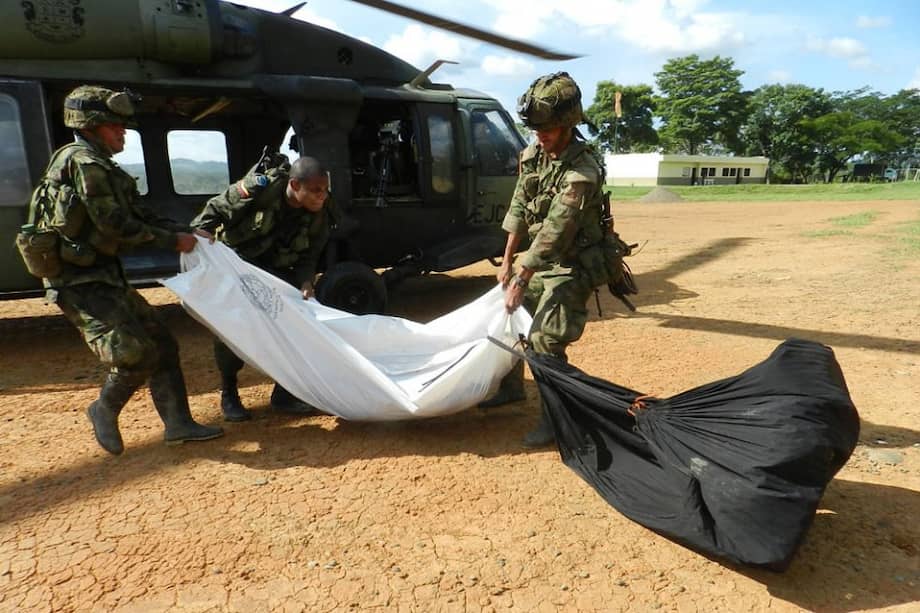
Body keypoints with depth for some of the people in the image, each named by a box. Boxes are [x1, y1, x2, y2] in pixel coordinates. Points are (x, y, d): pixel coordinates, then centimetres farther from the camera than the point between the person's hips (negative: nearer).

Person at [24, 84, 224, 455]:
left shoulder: (98, 164, 18)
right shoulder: (83, 162, -13)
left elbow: (138, 215, 16)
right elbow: (116, 225, -20)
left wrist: (187, 232, 4)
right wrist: (173, 241, -12)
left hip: (104, 276, 10)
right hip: (80, 284, -10)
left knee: (161, 343, 6)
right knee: (135, 353, -17)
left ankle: (178, 424, 10)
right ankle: (105, 410, 12)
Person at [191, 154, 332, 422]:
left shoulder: (318, 214, -13)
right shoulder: (259, 188, -27)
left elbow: (308, 255, -8)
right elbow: (215, 210, -18)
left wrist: (306, 282, -26)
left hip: (275, 269, 4)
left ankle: (284, 394, 9)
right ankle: (228, 395, 13)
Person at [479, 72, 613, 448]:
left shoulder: (582, 173, -27)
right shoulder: (533, 154, -1)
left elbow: (553, 233, -28)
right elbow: (518, 208, 4)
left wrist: (521, 279, -24)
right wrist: (507, 261, 3)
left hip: (572, 266, -8)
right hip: (539, 260, 9)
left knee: (544, 340, -16)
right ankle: (511, 387, 35)